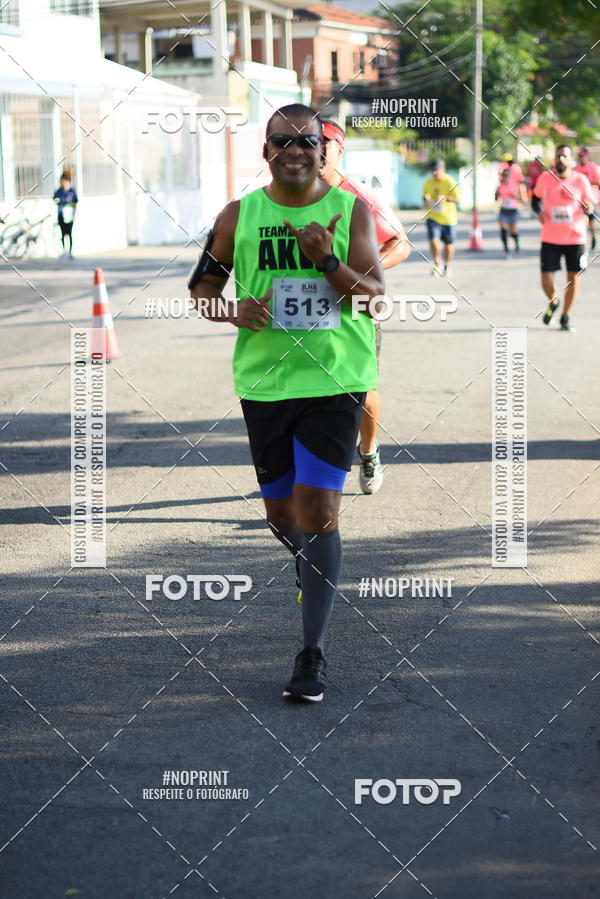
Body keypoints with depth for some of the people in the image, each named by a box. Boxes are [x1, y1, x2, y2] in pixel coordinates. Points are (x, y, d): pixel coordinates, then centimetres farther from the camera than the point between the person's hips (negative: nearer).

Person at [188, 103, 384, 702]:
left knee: (317, 508, -12)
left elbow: (376, 296, -6)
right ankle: (312, 573, 49)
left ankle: (313, 653, -7)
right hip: (264, 379, 3)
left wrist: (327, 261, -22)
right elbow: (202, 288, 11)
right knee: (280, 509, 13)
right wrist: (232, 312, -10)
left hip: (335, 381, -3)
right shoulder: (239, 215, 3)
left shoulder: (351, 212, -1)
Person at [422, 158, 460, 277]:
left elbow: (458, 200, -12)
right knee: (433, 240, -17)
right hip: (433, 217, 2)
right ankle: (437, 263, 4)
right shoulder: (428, 183, 3)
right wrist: (425, 202, -6)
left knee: (448, 244, 8)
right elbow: (425, 196, 18)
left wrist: (445, 198, -28)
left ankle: (447, 266, 30)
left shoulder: (450, 182, -10)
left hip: (448, 218, -2)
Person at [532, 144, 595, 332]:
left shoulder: (581, 180, -6)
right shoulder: (545, 178, -2)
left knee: (573, 277, 5)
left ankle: (565, 317, 22)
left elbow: (590, 205, -1)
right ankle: (553, 302, 30)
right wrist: (539, 211, -6)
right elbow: (535, 198, 14)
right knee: (546, 280, -5)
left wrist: (588, 208, -25)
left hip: (575, 237, 0)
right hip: (550, 238, 0)